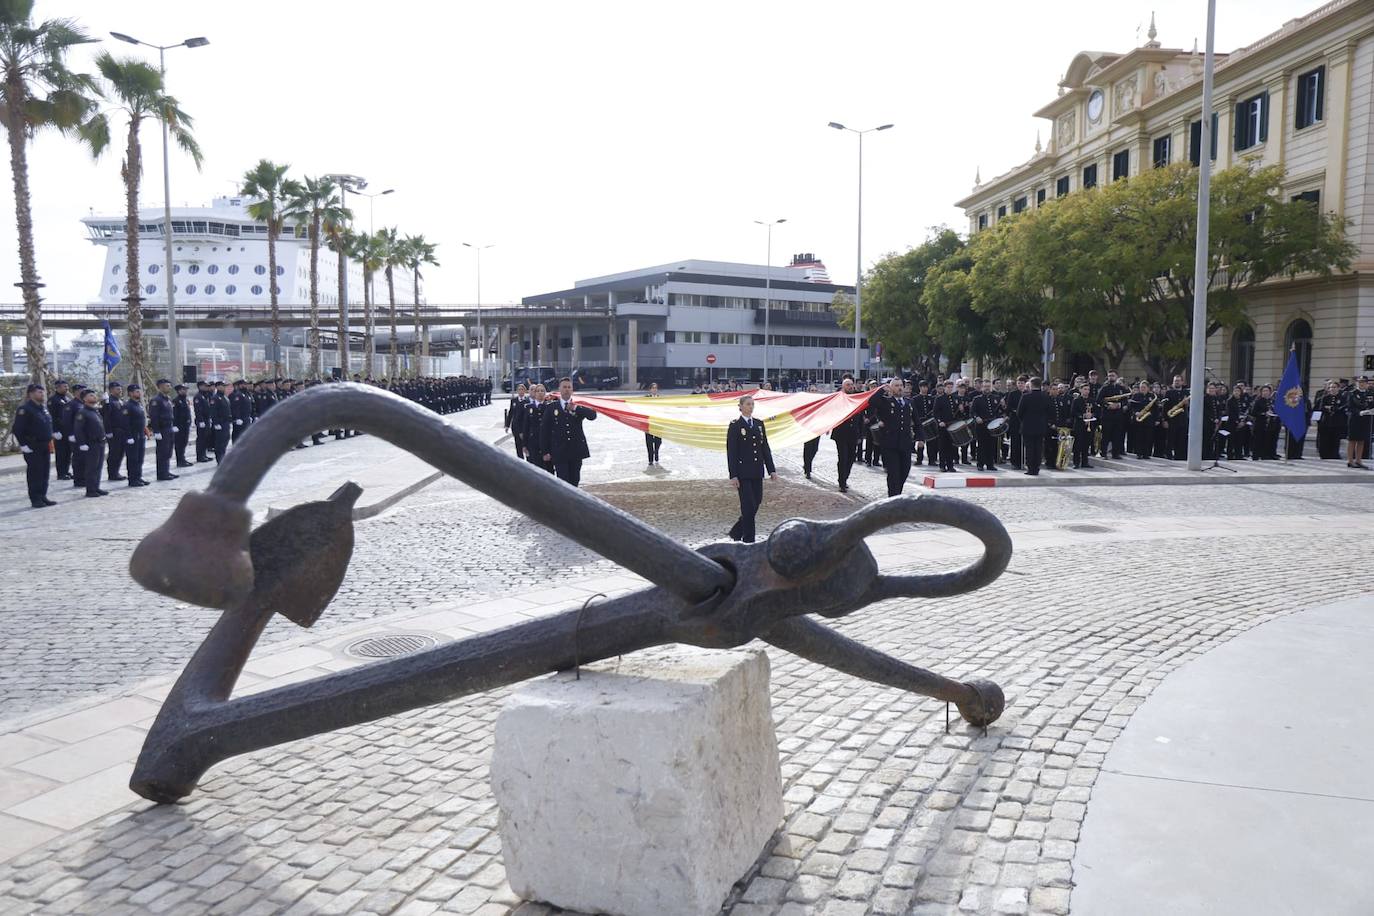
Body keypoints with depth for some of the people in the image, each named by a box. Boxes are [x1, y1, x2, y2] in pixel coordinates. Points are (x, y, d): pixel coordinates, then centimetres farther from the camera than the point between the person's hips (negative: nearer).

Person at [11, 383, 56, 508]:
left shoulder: (44, 408, 13)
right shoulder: (24, 409, -12)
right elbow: (17, 428, -15)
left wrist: (52, 434, 11)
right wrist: (23, 444, -17)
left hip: (45, 446, 8)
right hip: (32, 448, -8)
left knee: (45, 472, 11)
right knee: (35, 473, -4)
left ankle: (43, 496, 20)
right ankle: (35, 500, 2)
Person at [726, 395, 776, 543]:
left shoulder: (759, 424, 11)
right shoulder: (735, 425, -5)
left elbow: (765, 448, 13)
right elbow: (731, 452, -8)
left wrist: (771, 469, 7)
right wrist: (733, 475, -14)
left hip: (757, 472, 6)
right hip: (743, 472, -6)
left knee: (757, 503, 8)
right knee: (749, 505, -6)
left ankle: (736, 532, 26)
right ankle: (748, 540, 5)